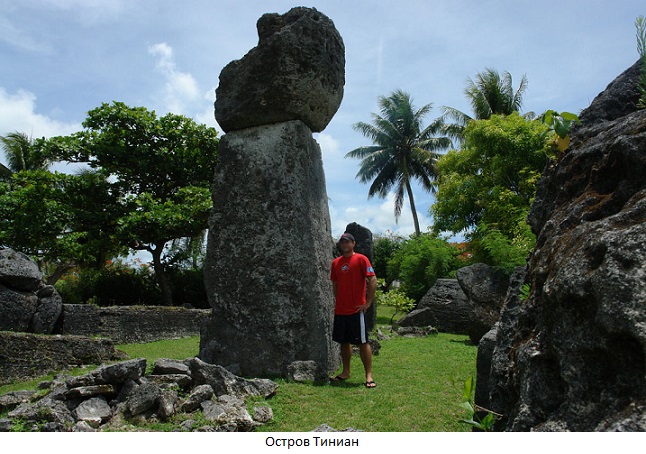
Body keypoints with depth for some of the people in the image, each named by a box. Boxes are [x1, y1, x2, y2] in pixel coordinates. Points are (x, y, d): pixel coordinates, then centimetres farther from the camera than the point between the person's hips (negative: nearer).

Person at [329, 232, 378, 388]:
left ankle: (369, 375, 5)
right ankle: (345, 372, 24)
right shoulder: (336, 262, 11)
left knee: (363, 342, -1)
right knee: (344, 342, 13)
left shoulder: (361, 259, -6)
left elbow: (373, 280, -10)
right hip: (340, 310, 6)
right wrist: (338, 301, 11)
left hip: (357, 310, -6)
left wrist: (368, 302, -12)